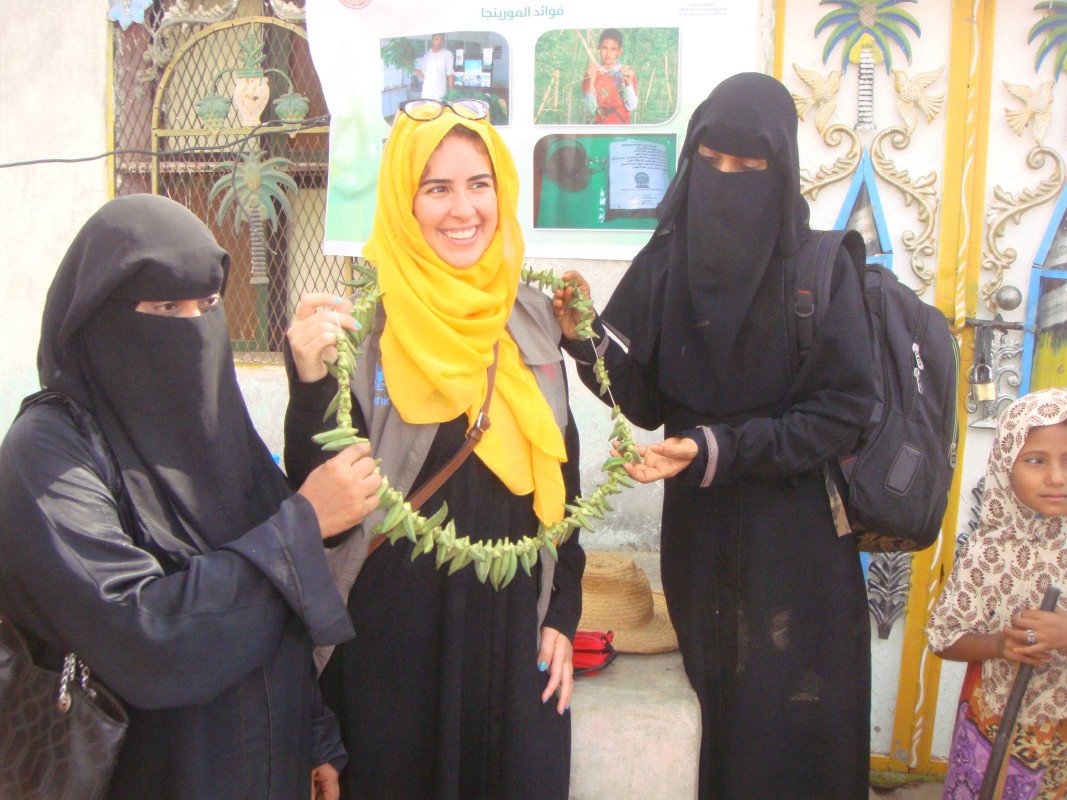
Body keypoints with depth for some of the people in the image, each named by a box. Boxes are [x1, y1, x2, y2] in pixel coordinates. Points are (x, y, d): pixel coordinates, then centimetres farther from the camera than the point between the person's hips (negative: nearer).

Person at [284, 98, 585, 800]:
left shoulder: (529, 315, 3)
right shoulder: (362, 319, -11)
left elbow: (561, 471, 8)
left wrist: (563, 613, 7)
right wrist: (311, 379, -30)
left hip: (515, 619, 4)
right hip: (398, 626, -4)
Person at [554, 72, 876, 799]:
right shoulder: (666, 263, 0)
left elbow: (843, 411, -11)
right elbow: (648, 401, 0)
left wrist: (720, 449, -20)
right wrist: (589, 341, -17)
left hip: (794, 539, -2)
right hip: (698, 529, 3)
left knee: (789, 724, 5)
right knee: (718, 707, 13)